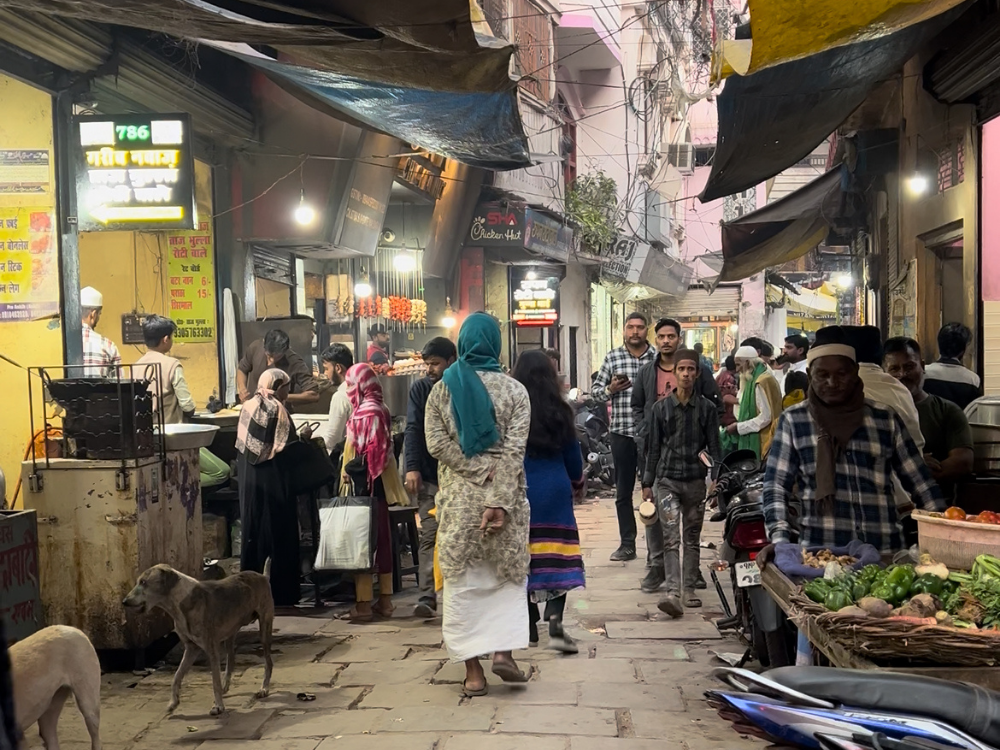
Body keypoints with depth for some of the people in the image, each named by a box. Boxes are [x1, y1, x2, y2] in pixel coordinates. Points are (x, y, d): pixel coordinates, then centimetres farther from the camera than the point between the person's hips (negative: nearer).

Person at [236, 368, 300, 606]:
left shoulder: (247, 406, 7)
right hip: (274, 481, -6)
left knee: (253, 533, 13)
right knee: (279, 533, 1)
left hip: (249, 480, 6)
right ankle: (281, 594, 5)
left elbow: (242, 444, 11)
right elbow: (287, 448, -16)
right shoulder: (276, 409, -11)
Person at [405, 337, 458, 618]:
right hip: (430, 477, 0)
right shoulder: (420, 389, 3)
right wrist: (412, 468, -16)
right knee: (430, 536, -5)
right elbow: (413, 429, -4)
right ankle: (427, 596, -5)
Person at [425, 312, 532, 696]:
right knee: (509, 576, 17)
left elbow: (437, 443, -7)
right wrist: (499, 501, -15)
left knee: (461, 582, 8)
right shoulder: (514, 390, -4)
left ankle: (473, 671, 10)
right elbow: (514, 451, -12)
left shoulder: (442, 389, 2)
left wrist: (478, 470, -8)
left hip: (457, 498, 1)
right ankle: (503, 650, 5)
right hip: (503, 496, -1)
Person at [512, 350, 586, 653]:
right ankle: (555, 626, -10)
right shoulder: (559, 411, -2)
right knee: (557, 557, 1)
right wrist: (577, 482, 26)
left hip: (519, 491, 0)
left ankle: (530, 627, 17)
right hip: (555, 491, 0)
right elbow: (572, 454, 7)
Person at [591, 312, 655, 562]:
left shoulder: (658, 358, 1)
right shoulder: (612, 357, 6)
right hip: (622, 432, 2)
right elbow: (595, 389, 9)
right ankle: (627, 544, 17)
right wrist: (610, 389, -9)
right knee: (623, 492, 7)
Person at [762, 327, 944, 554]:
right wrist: (779, 540, -11)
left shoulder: (886, 420, 11)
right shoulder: (793, 421, 7)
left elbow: (920, 483, 14)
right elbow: (776, 485, 3)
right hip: (818, 554, -2)